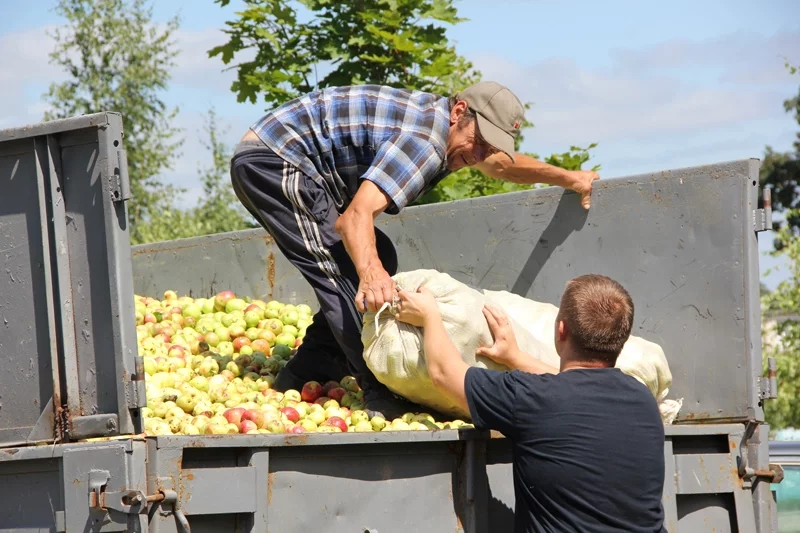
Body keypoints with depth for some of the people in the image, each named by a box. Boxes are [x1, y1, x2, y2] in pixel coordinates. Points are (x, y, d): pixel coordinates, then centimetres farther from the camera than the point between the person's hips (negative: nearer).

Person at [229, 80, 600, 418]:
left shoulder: (441, 126, 6)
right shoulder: (425, 141, -26)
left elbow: (500, 164, 29)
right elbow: (354, 217, -38)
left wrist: (567, 178, 33)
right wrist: (370, 273, -54)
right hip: (273, 163, -11)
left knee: (378, 259, 12)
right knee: (348, 271, -19)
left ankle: (302, 377, 13)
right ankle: (381, 397, -18)